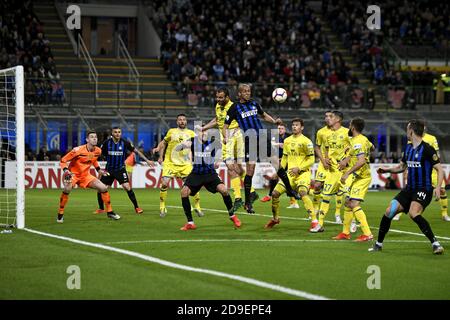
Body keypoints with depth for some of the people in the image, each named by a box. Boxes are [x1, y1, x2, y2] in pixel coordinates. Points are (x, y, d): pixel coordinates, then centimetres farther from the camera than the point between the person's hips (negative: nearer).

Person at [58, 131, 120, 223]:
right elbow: (63, 161, -17)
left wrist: (98, 169, 12)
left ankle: (109, 212, 15)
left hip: (85, 175, 6)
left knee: (104, 188, -3)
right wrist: (66, 171, -31)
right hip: (73, 174, -6)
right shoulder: (78, 150, -24)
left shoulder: (98, 151, -5)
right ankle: (60, 214, -19)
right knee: (67, 189, -35)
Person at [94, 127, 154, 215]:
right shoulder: (107, 143, -9)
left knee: (127, 187, -18)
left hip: (120, 169, -2)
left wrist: (147, 160, 2)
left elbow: (136, 151, 1)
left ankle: (137, 207, -6)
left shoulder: (125, 143, -9)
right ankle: (101, 209, 19)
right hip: (109, 169, 2)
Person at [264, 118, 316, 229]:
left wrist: (299, 168, -18)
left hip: (303, 173, -6)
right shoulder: (287, 141, 12)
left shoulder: (306, 141, -8)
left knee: (302, 193, -30)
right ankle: (275, 218, 21)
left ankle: (315, 221, -29)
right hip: (290, 173, 6)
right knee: (275, 193, -1)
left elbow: (311, 160, -8)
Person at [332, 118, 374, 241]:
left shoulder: (358, 142, -19)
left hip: (362, 177, -10)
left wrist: (347, 173, -32)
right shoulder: (364, 139, 11)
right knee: (348, 203, 16)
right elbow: (372, 147, 34)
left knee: (354, 204, -17)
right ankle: (345, 233, 25)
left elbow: (361, 161, -31)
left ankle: (367, 234, -20)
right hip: (358, 177, 10)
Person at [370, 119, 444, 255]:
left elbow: (440, 170, -12)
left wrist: (438, 187, -26)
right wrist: (387, 170, 10)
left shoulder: (427, 149, -13)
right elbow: (402, 167, 27)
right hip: (409, 188, 7)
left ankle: (435, 243, -25)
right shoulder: (408, 148, 11)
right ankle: (378, 244, 15)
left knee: (413, 213, -31)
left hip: (423, 189, -7)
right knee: (389, 211, -1)